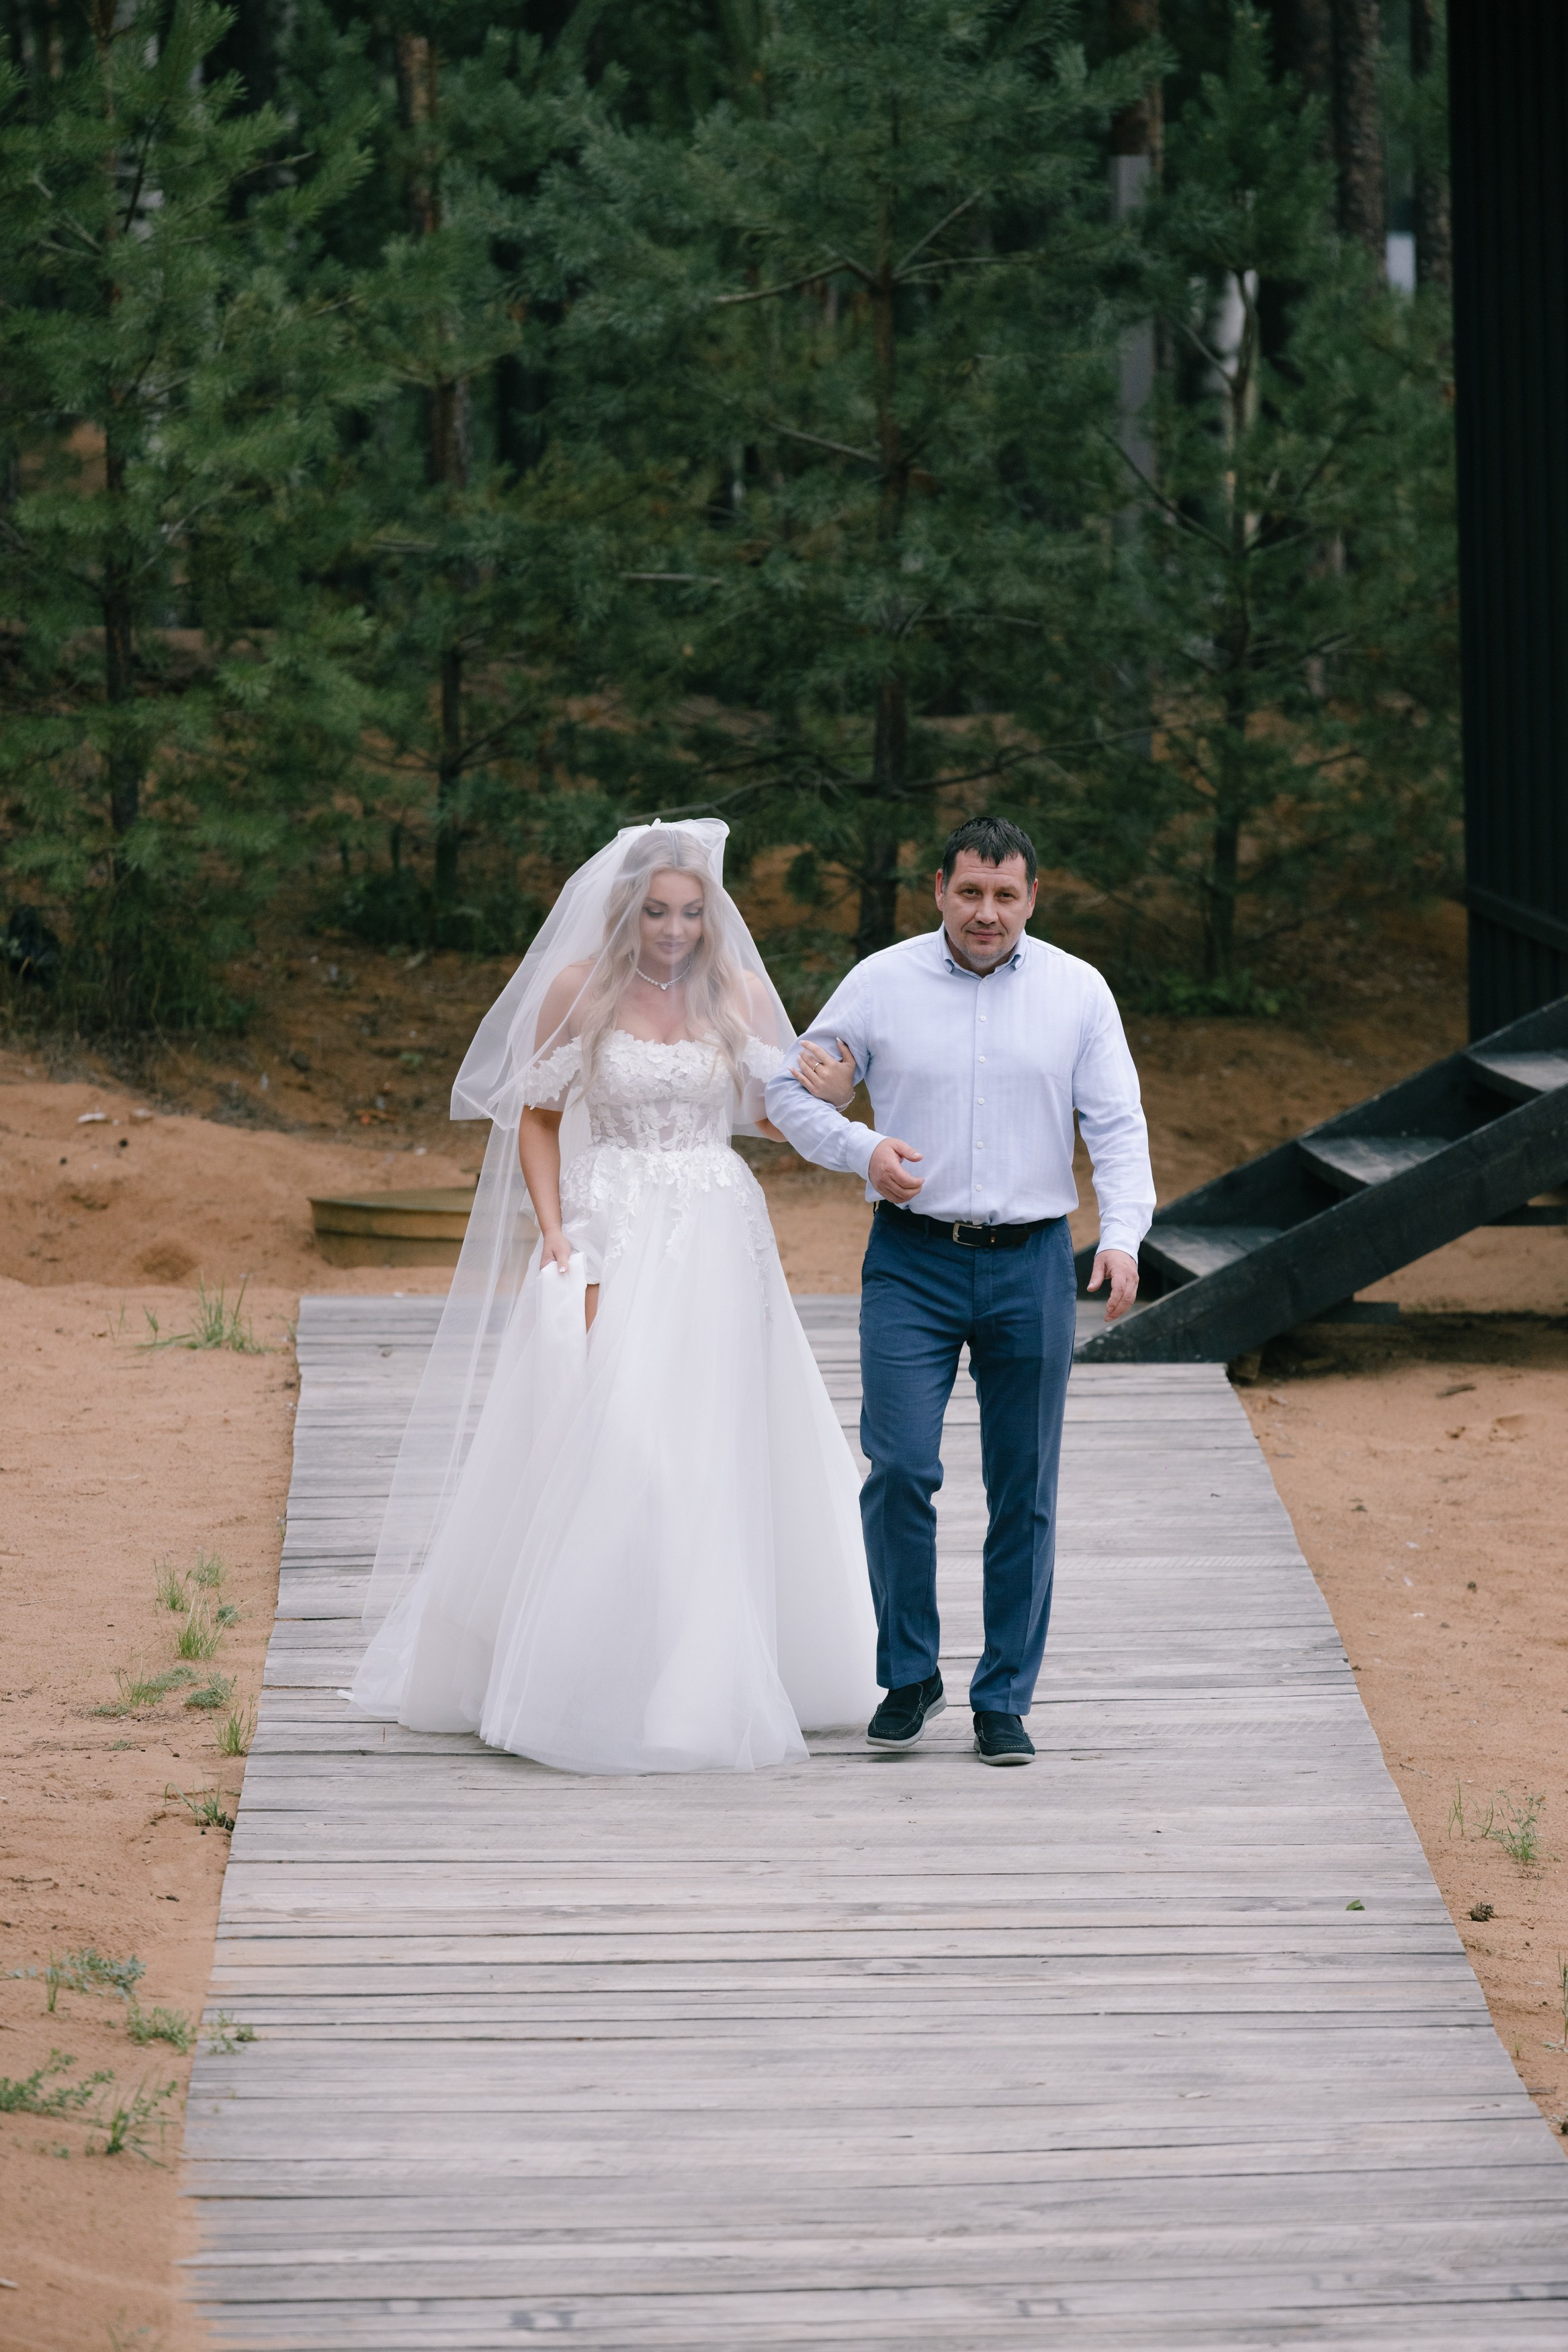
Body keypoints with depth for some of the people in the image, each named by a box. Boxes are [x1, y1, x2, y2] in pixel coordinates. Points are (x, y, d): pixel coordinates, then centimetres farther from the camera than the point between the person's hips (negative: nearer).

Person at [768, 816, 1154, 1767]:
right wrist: (861, 1148, -11)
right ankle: (909, 1677, 6)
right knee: (901, 1467, -12)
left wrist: (1123, 1234, -13)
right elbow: (792, 1092, 8)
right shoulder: (881, 984, 2)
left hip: (1031, 1265, 1)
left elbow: (1118, 1125, 2)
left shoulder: (1078, 992, 3)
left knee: (1025, 1491, 3)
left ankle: (1004, 1702, 12)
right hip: (912, 1261, -1)